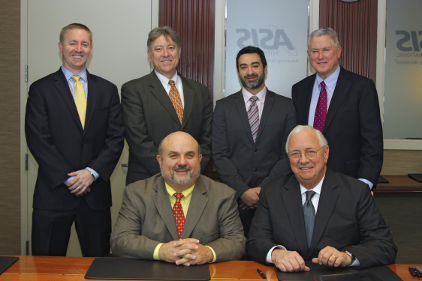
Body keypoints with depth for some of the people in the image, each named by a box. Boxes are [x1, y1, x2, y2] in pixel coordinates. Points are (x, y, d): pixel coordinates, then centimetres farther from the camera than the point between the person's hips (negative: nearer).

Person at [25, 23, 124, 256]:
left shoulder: (107, 90, 10)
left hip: (96, 191, 2)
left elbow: (116, 138, 4)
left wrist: (92, 172, -9)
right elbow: (38, 140, -5)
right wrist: (67, 177, -12)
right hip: (53, 193, -2)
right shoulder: (41, 89, 2)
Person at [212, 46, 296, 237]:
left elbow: (288, 154, 2)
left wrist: (264, 189, -8)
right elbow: (219, 155, 0)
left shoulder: (285, 106, 6)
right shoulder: (223, 107, 6)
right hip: (234, 197, 0)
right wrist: (242, 191, -10)